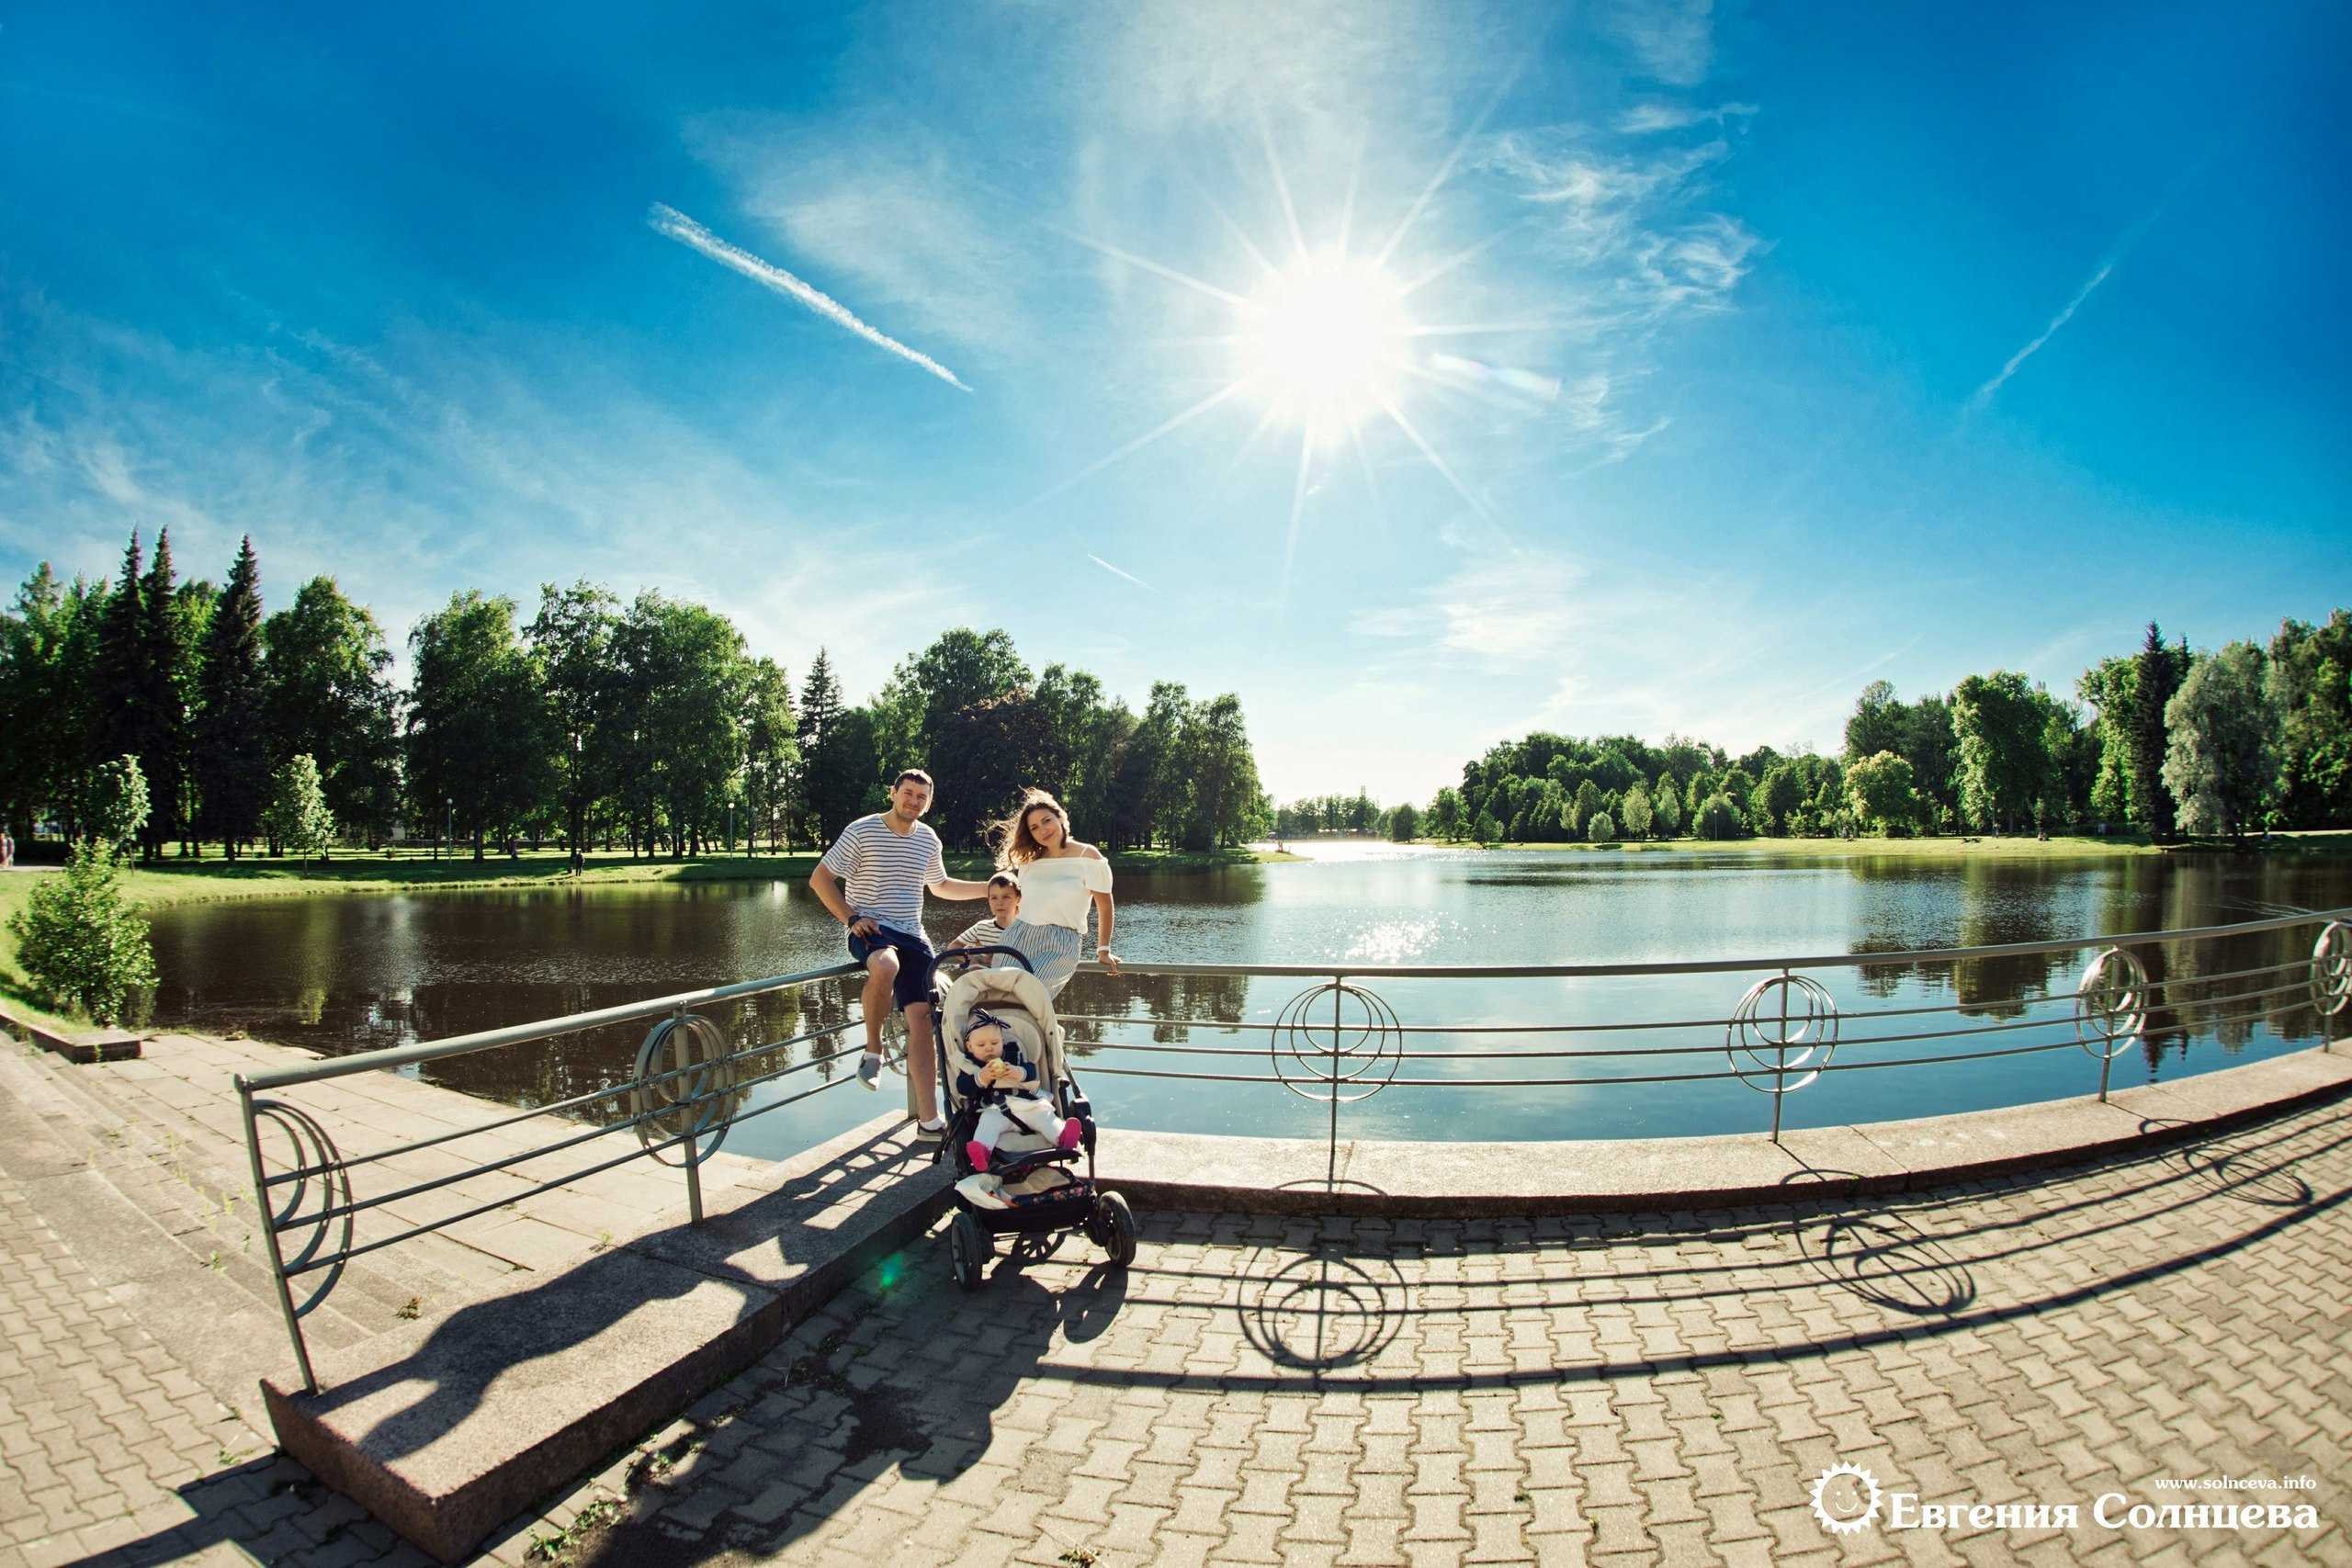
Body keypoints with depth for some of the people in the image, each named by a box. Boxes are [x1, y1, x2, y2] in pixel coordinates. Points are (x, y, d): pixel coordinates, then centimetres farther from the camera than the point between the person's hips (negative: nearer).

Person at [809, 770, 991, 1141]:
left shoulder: (928, 839, 12)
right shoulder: (862, 831, -4)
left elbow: (940, 886, 29)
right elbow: (819, 878, -2)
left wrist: (990, 888, 20)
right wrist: (851, 918, -13)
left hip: (912, 934, 5)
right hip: (871, 930, -5)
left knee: (922, 1017, -7)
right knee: (886, 966, -41)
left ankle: (929, 1121, -2)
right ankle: (873, 1049, -14)